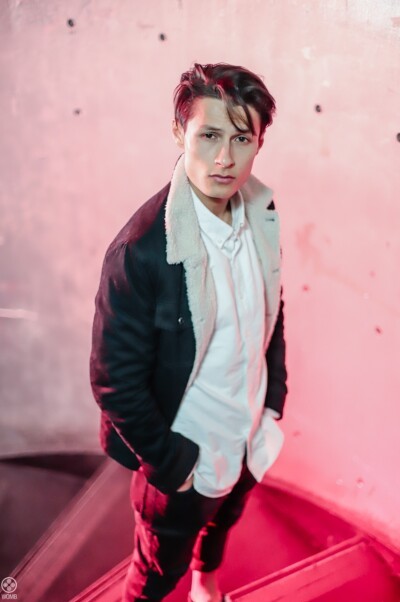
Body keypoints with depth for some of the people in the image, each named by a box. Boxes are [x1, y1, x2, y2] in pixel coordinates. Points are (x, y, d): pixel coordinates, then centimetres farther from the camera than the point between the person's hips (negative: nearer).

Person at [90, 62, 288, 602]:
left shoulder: (262, 213, -10)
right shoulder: (141, 249, -31)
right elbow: (115, 379, -23)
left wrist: (274, 399, 6)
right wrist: (170, 464, -15)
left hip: (250, 437, 7)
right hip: (186, 454, -6)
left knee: (224, 522, 34)